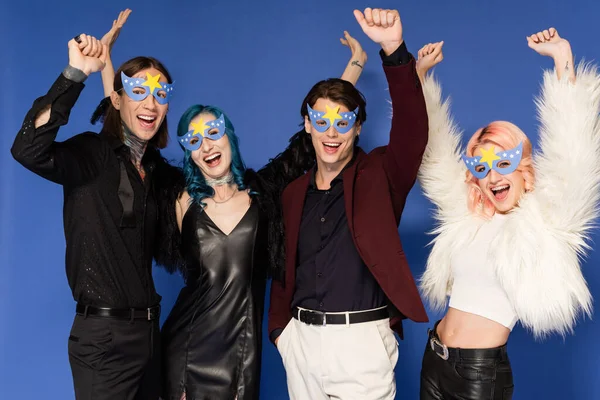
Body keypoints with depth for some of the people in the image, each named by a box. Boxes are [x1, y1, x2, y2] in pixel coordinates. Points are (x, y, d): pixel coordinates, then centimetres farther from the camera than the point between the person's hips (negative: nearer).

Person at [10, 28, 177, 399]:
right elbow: (27, 150, -34)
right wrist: (77, 73, -34)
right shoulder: (91, 154, -12)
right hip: (103, 335, -6)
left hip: (148, 329, 7)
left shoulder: (158, 168, 7)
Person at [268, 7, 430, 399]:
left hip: (360, 341, -4)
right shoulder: (294, 192, 8)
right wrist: (280, 329, 9)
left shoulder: (379, 175, -3)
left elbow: (412, 132, -22)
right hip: (300, 340, 4)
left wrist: (394, 51, -34)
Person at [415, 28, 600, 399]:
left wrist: (562, 57, -22)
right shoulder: (465, 211, 6)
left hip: (483, 369, -5)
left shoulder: (546, 219, -6)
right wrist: (420, 74, 6)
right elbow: (431, 147, 9)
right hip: (434, 357, 5)